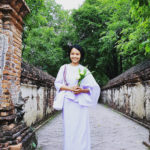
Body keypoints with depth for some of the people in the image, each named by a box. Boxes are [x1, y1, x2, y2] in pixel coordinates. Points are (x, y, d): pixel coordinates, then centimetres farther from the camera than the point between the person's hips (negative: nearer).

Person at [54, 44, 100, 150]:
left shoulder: (84, 70, 8)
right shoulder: (64, 68, 10)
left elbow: (94, 87, 5)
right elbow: (57, 84, 5)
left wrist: (82, 90, -12)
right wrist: (70, 88, -10)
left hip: (81, 103, 0)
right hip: (68, 102, 0)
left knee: (82, 128, -2)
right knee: (69, 128, 0)